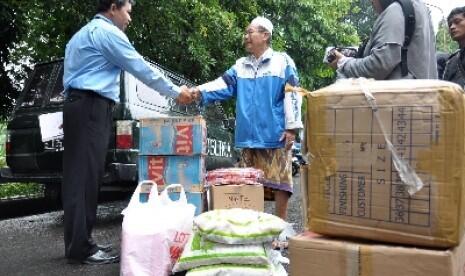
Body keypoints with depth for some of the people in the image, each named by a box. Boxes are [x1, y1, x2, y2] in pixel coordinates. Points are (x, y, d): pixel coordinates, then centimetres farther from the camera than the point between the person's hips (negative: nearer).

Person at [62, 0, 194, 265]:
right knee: (86, 177, -11)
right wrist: (176, 92, 2)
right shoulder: (108, 32, -5)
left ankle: (79, 243, 11)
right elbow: (142, 69, -7)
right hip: (92, 107, -10)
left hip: (79, 105, 10)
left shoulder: (84, 33, 26)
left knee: (79, 176, 7)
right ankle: (82, 248, -9)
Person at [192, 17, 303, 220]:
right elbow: (223, 85, 1)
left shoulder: (282, 61, 1)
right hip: (249, 136, 5)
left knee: (278, 181, 0)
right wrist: (200, 92, -17)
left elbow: (292, 95, -5)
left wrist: (291, 127, -11)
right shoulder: (240, 66, 15)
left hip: (275, 135, -5)